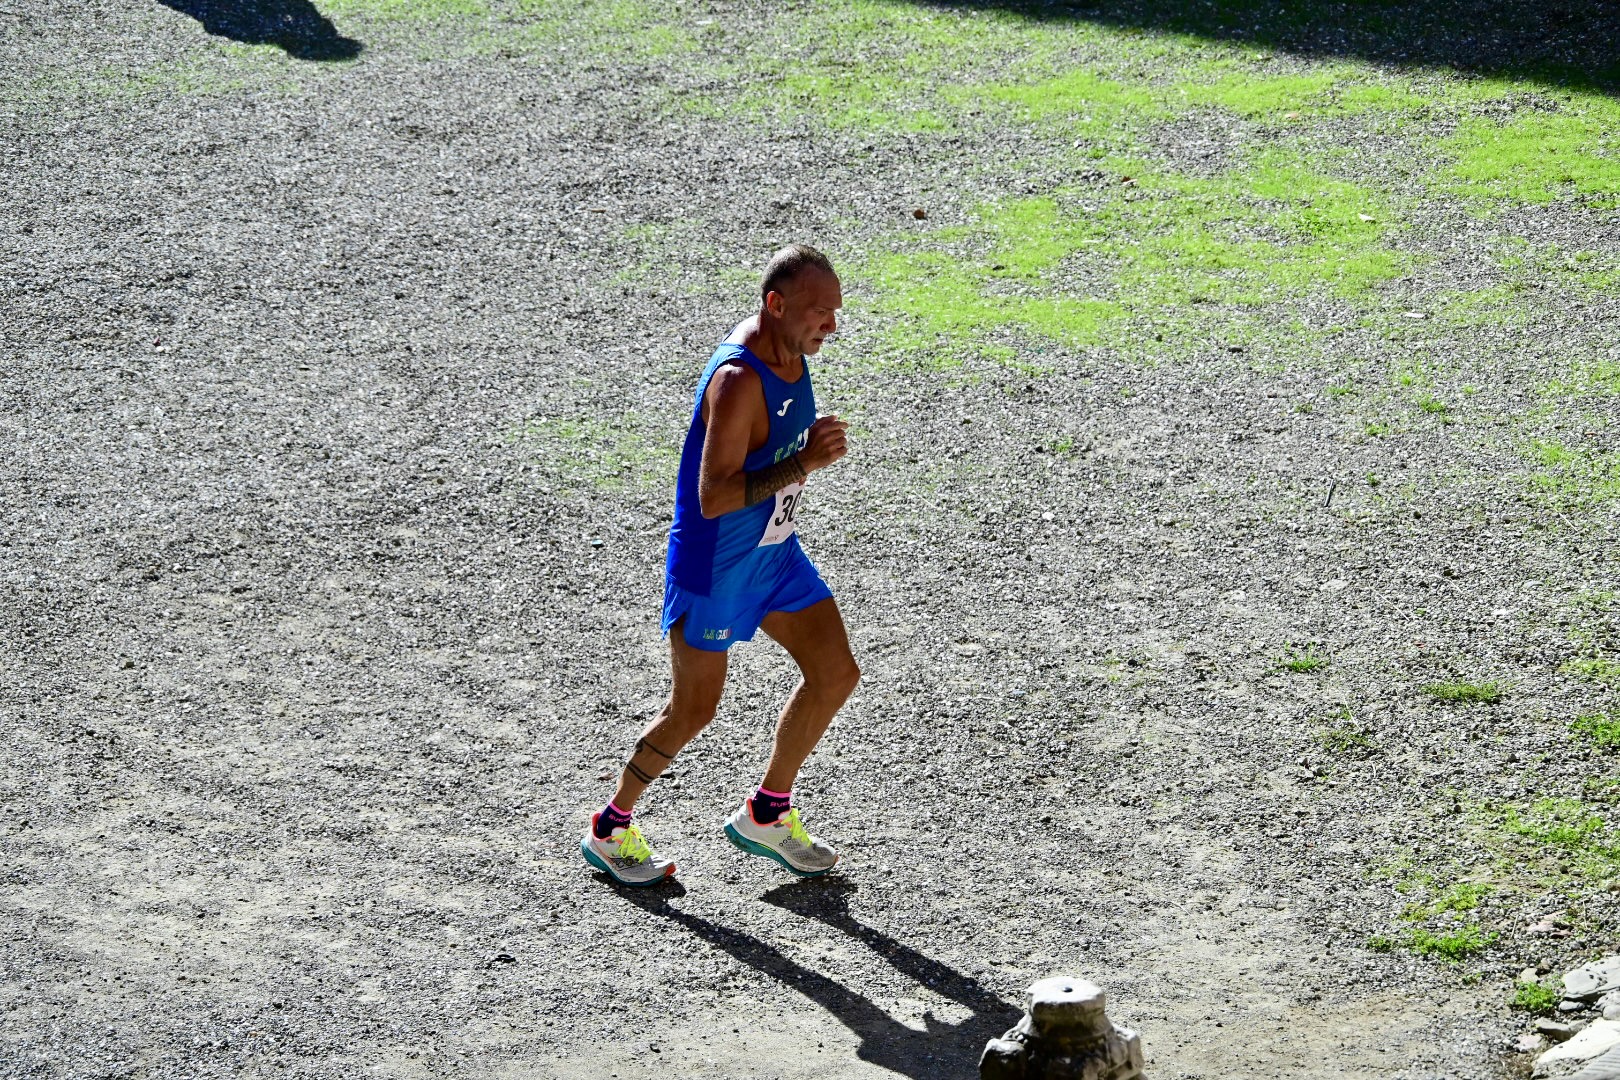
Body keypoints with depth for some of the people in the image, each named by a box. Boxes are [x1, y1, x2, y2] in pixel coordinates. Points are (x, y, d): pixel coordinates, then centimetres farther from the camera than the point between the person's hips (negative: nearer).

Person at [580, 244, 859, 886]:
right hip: (713, 563, -9)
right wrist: (802, 464, -35)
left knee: (835, 674, 7)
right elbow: (713, 498, -32)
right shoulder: (738, 380, -29)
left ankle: (766, 814, 22)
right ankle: (609, 830, 21)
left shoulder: (788, 351, 0)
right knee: (693, 711, 1)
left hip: (774, 551, 9)